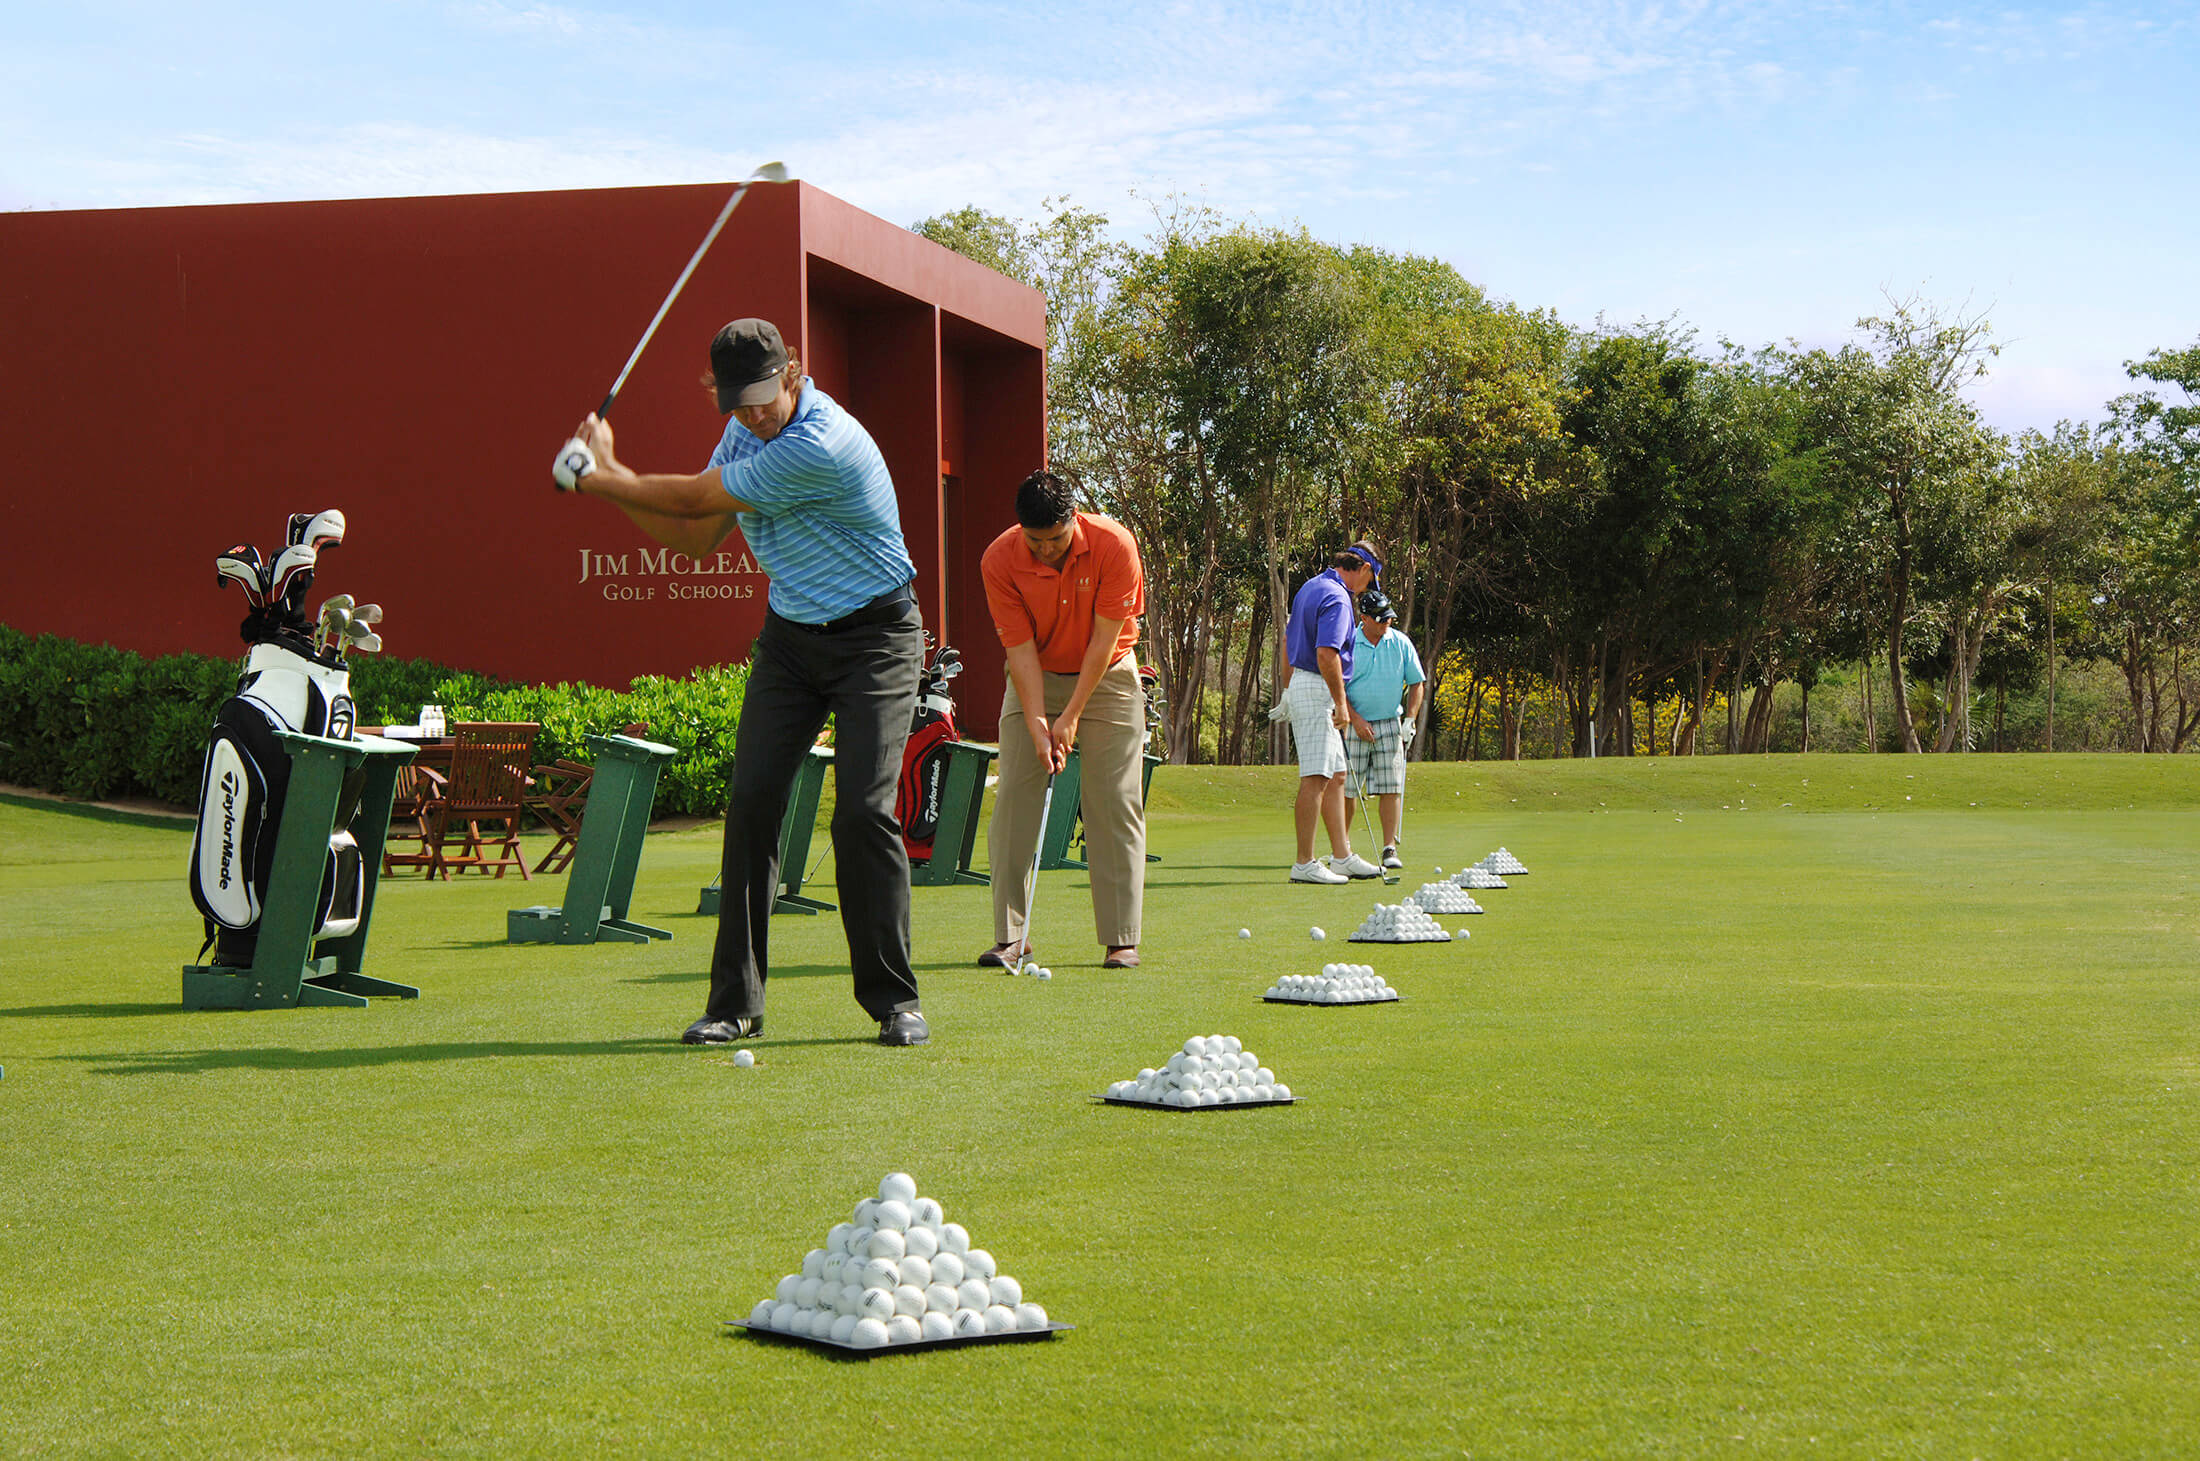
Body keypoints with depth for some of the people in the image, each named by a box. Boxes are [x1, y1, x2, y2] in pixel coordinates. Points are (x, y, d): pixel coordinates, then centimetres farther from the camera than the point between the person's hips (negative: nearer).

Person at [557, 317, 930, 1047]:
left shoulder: (823, 445, -28)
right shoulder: (746, 431, 1)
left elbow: (692, 499, -20)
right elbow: (696, 536, 6)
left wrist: (603, 476, -6)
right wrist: (609, 481, -7)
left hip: (873, 638, -7)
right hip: (790, 632, 7)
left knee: (864, 809, -15)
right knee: (752, 801, -4)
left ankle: (894, 999, -4)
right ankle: (735, 1000, 0)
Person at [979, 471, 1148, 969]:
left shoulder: (1115, 545, -23)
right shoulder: (999, 561, -20)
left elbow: (1105, 639, -19)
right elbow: (1020, 647, -16)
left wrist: (1071, 716, -19)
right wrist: (1037, 723, -25)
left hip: (1106, 676, -1)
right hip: (1034, 680, 1)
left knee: (1115, 806, -7)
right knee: (1013, 801, -7)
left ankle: (1121, 938, -4)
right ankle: (1010, 936, -4)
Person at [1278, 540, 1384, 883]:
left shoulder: (1312, 586, 16)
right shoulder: (1337, 598, -16)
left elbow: (1288, 638, 24)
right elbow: (1326, 653, -25)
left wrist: (1289, 689, 30)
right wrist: (1341, 703, -20)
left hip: (1301, 684, 11)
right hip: (1317, 689, -11)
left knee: (1336, 776, 13)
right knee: (1316, 778, -9)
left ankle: (1342, 856, 16)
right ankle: (1304, 864, -9)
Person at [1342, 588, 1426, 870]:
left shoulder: (1401, 643, 2)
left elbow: (1416, 683, 10)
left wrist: (1410, 720, 0)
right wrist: (1356, 719, -10)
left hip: (1389, 724, 2)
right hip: (1354, 724, -2)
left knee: (1391, 788, -7)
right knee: (1346, 789, 0)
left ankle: (1390, 849, -5)